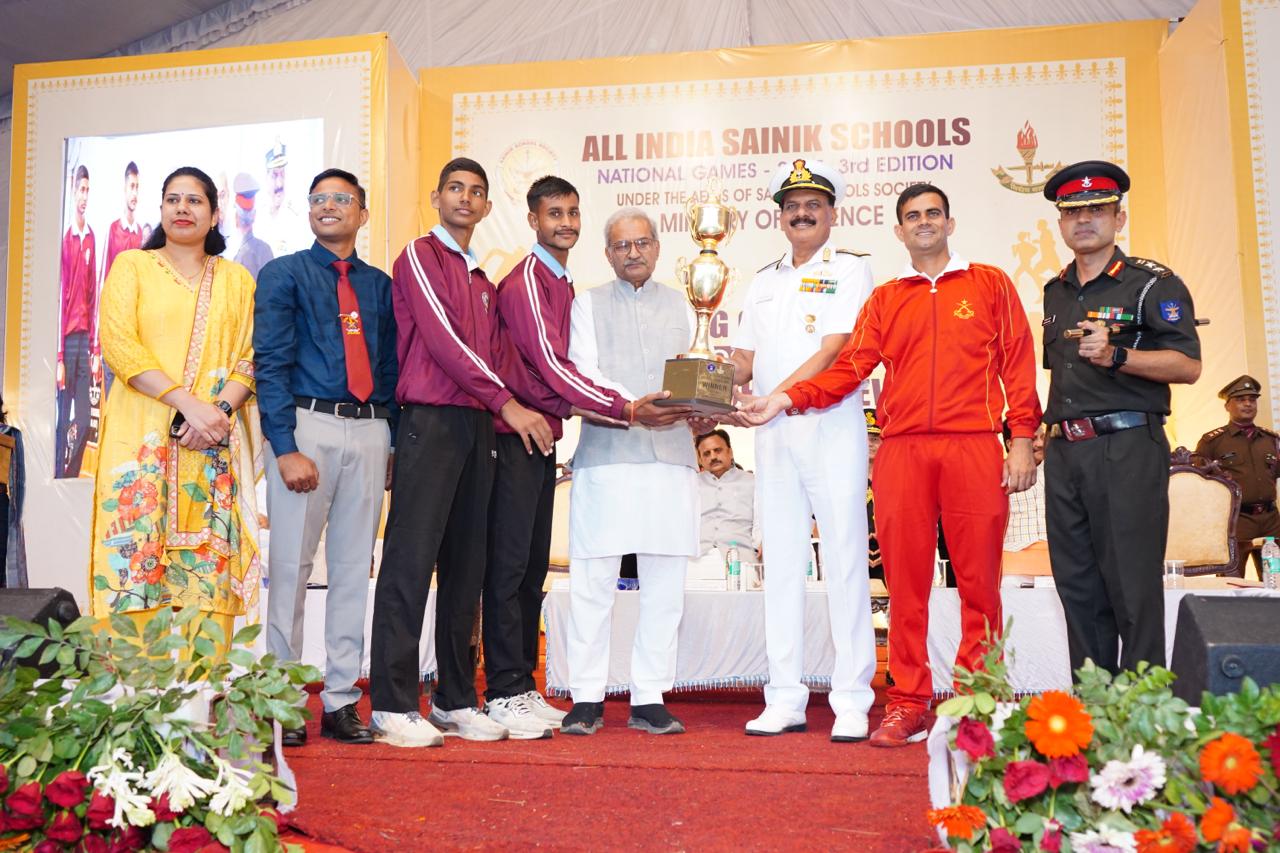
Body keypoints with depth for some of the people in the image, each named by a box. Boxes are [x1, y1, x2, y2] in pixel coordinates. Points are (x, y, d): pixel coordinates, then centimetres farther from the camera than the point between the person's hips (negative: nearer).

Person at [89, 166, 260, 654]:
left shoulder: (237, 279, 16)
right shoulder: (132, 266, 10)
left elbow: (249, 357, 8)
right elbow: (118, 344, -4)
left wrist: (220, 411, -12)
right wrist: (191, 404, -15)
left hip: (214, 446, 2)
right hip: (142, 437, -1)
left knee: (208, 567, -2)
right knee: (136, 558, -7)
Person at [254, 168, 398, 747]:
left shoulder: (380, 285, 17)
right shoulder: (283, 275, 6)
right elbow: (271, 364, -3)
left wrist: (394, 442, 6)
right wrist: (286, 449, -13)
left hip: (369, 432, 4)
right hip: (306, 425, -3)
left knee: (354, 568, 6)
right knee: (291, 567, 0)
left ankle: (341, 701, 15)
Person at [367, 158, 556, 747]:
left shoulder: (483, 283, 23)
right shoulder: (419, 256, 2)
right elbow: (441, 339, -9)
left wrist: (537, 407, 7)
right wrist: (508, 403, -12)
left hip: (478, 426, 7)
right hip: (430, 420, -7)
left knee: (466, 565, 7)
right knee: (411, 559, -7)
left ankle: (455, 700, 15)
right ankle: (393, 704, -1)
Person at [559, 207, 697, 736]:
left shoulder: (679, 306, 22)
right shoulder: (588, 304, 12)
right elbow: (584, 374, -1)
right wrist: (632, 406, -17)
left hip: (671, 454, 3)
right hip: (605, 454, -2)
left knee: (664, 584, 2)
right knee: (592, 579, -4)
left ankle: (649, 698, 11)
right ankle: (587, 698, 6)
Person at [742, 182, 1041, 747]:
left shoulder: (990, 285, 13)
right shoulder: (884, 300, 17)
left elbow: (1017, 363, 8)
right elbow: (851, 367, 6)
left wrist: (1022, 440, -1)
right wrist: (790, 397, -8)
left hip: (974, 449, -1)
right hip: (902, 451, 2)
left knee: (979, 579, 0)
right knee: (905, 581, 2)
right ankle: (909, 707, 10)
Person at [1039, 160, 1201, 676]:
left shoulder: (1152, 284, -1)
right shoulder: (1056, 292, 19)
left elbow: (1187, 365, -10)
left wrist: (1116, 356, -23)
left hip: (1126, 448, -6)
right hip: (1063, 453, 6)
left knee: (1132, 586, -4)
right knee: (1077, 585, 9)